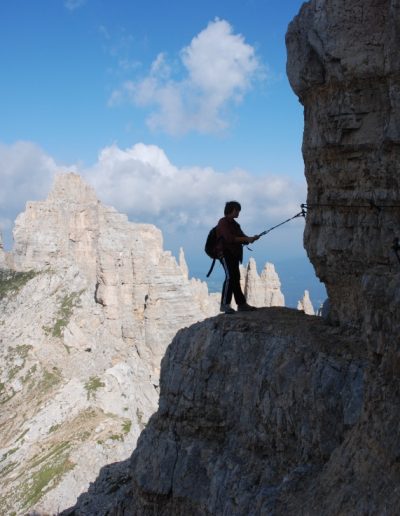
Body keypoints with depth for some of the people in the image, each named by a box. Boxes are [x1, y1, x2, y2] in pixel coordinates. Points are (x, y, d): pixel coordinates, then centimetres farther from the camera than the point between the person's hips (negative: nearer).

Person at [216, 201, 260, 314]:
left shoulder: (234, 224, 20)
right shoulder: (223, 222, -7)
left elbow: (242, 238, 17)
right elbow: (229, 238, -19)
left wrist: (251, 239, -3)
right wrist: (246, 239, -19)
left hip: (234, 254, 9)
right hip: (225, 252, -9)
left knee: (236, 278, 9)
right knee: (230, 276, -19)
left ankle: (241, 304, 11)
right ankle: (225, 304, -19)